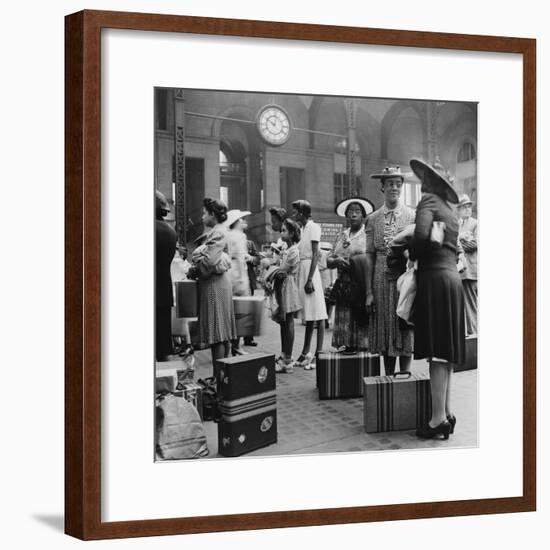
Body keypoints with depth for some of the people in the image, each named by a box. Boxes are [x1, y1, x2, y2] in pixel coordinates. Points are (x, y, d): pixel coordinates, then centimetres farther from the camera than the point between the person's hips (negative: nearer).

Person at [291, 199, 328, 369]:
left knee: (317, 314, -6)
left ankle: (318, 354, -6)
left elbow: (315, 255, -14)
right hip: (301, 270, 8)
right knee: (308, 315, 12)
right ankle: (305, 353, 17)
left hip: (310, 270, -8)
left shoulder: (313, 227, -8)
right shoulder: (302, 229, 15)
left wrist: (310, 279, -20)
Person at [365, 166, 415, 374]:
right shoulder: (373, 219, 6)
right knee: (385, 333, 7)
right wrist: (369, 292, -1)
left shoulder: (412, 216, 3)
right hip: (382, 279, 2)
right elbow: (370, 256, 4)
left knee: (405, 330, 0)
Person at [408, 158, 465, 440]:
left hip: (434, 277, -8)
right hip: (452, 276, 8)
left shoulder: (428, 201, -5)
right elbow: (454, 247, 17)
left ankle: (438, 418, -9)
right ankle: (447, 412, 15)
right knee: (445, 350, 12)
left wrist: (413, 254, -2)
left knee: (437, 352, -9)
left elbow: (421, 236, -20)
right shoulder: (449, 208, 20)